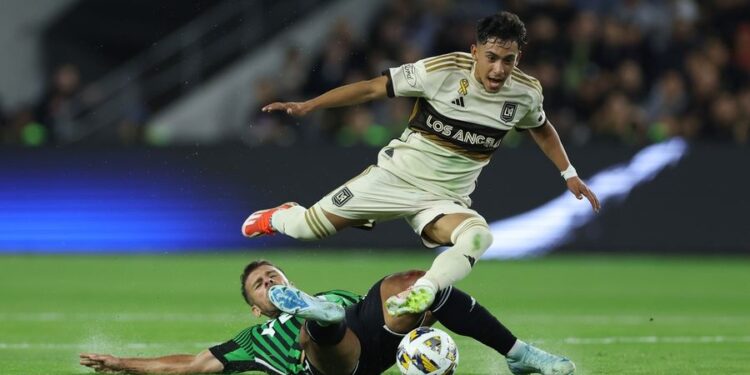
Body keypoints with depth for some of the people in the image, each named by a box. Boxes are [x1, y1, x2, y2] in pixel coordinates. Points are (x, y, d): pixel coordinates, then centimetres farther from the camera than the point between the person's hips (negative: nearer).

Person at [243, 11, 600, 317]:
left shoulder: (526, 92, -5)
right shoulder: (443, 70, -18)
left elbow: (542, 129, 20)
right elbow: (373, 87, -11)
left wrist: (570, 175, 17)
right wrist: (307, 106, -16)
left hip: (446, 199, 2)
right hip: (397, 175, -2)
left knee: (479, 236, -32)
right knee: (307, 226, -5)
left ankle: (420, 294, -45)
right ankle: (279, 217, 31)